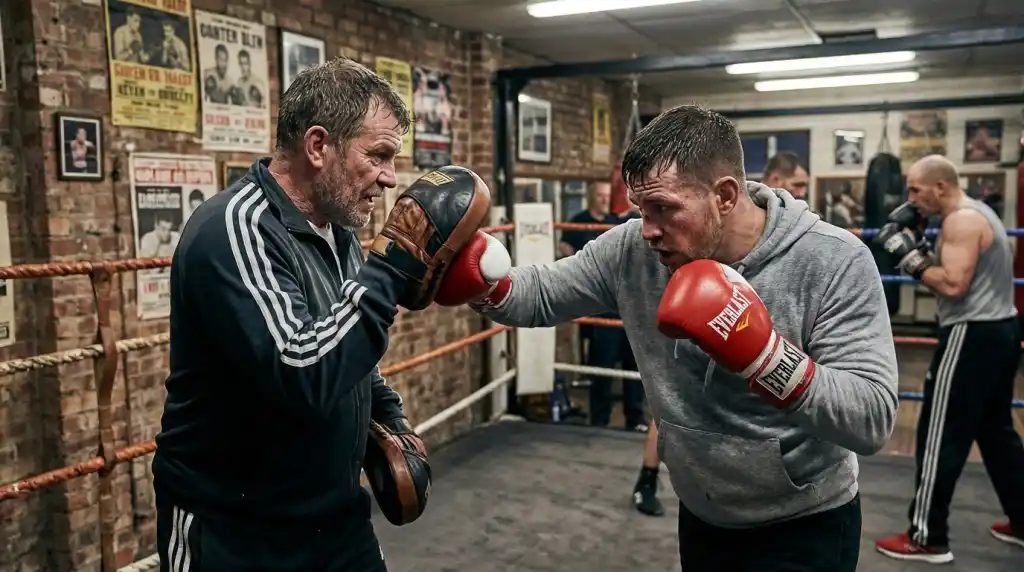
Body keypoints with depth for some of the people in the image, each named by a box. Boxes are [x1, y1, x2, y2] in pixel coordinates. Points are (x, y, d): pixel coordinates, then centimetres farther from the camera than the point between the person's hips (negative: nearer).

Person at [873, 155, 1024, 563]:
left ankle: (928, 539, 2)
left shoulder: (961, 220, -16)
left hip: (974, 335, -11)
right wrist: (917, 248, 4)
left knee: (940, 436, -5)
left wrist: (909, 256, -16)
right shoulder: (975, 213, 16)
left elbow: (953, 285, -24)